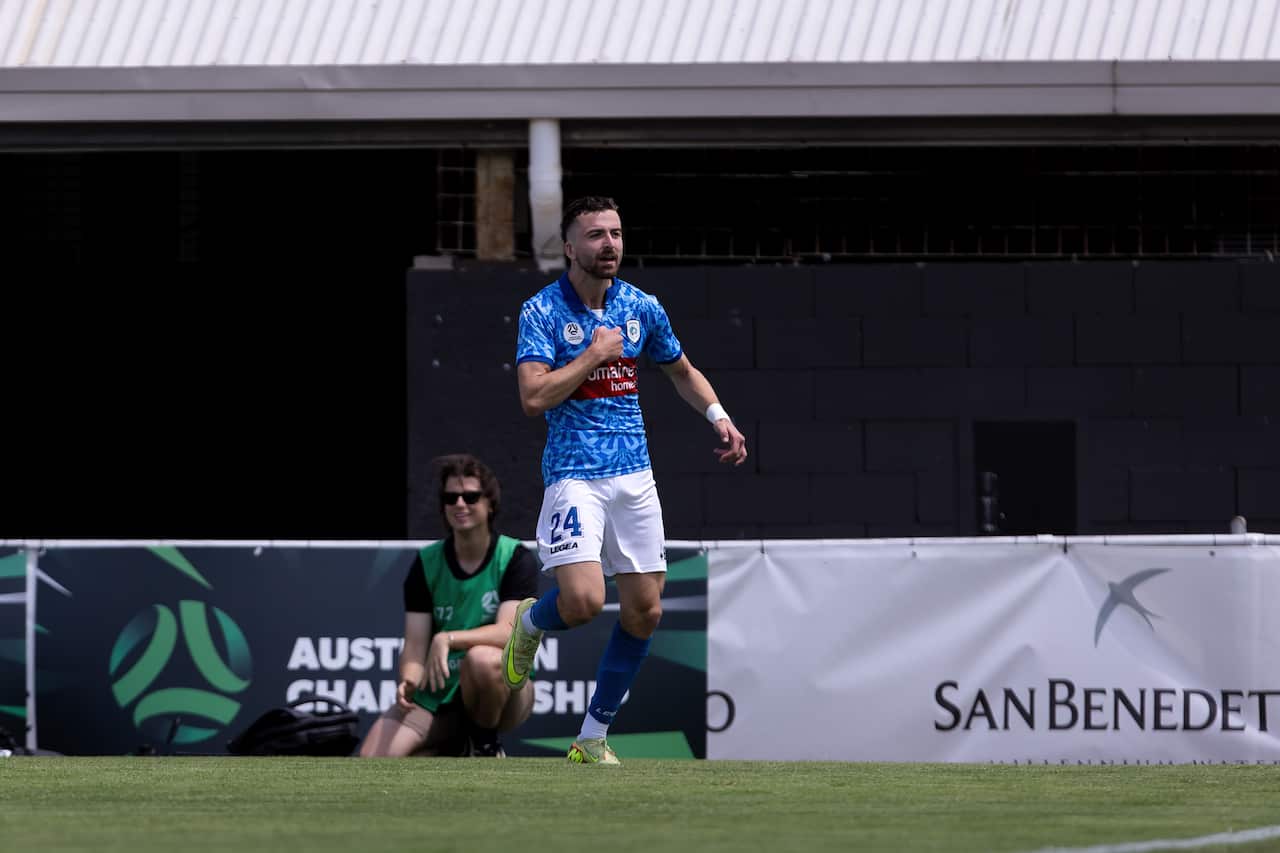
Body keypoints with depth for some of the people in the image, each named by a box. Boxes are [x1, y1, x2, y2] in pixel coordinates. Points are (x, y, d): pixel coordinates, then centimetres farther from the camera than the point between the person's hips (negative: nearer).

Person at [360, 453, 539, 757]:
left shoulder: (516, 559, -7)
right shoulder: (426, 564, 3)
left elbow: (508, 632, -19)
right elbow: (415, 647, -2)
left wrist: (448, 639, -33)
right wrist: (409, 681, -25)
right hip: (438, 697, 3)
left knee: (482, 658, -40)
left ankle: (485, 745, -9)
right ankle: (450, 752, 13)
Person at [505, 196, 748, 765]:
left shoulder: (642, 308, 8)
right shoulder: (542, 312, -7)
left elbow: (682, 371, 25)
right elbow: (534, 397, -17)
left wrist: (718, 416, 9)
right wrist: (596, 355, -15)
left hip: (634, 474, 5)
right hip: (573, 476, -5)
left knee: (644, 610, 2)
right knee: (583, 600, -21)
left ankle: (593, 739, 15)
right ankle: (529, 624, 16)